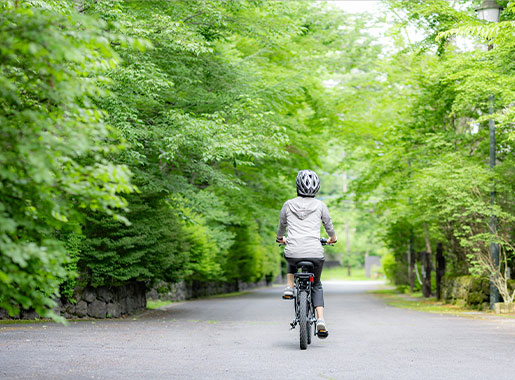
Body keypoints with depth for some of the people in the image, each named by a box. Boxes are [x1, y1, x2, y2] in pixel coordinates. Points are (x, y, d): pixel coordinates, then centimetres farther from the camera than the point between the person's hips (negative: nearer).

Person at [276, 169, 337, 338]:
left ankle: (289, 287, 18)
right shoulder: (320, 205, 6)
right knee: (316, 285, 21)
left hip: (293, 252, 1)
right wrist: (332, 238, 41)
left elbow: (282, 225, 22)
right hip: (315, 253, -1)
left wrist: (280, 239, 44)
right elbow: (328, 225, 19)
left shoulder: (288, 205, 7)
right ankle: (320, 320, 3)